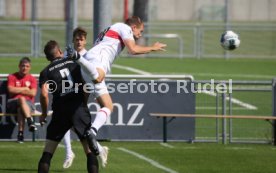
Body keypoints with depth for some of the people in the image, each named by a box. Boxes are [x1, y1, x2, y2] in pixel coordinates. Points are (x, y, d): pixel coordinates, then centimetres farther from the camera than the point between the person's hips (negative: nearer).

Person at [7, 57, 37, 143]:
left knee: (21, 108, -37)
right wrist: (25, 89, -1)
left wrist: (18, 90, -4)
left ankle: (21, 132, -47)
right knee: (22, 99, -38)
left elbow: (33, 93, -4)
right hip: (13, 103, -1)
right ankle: (30, 121, -54)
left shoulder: (32, 79, 11)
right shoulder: (12, 77, 9)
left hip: (28, 104, 1)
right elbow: (11, 90, -8)